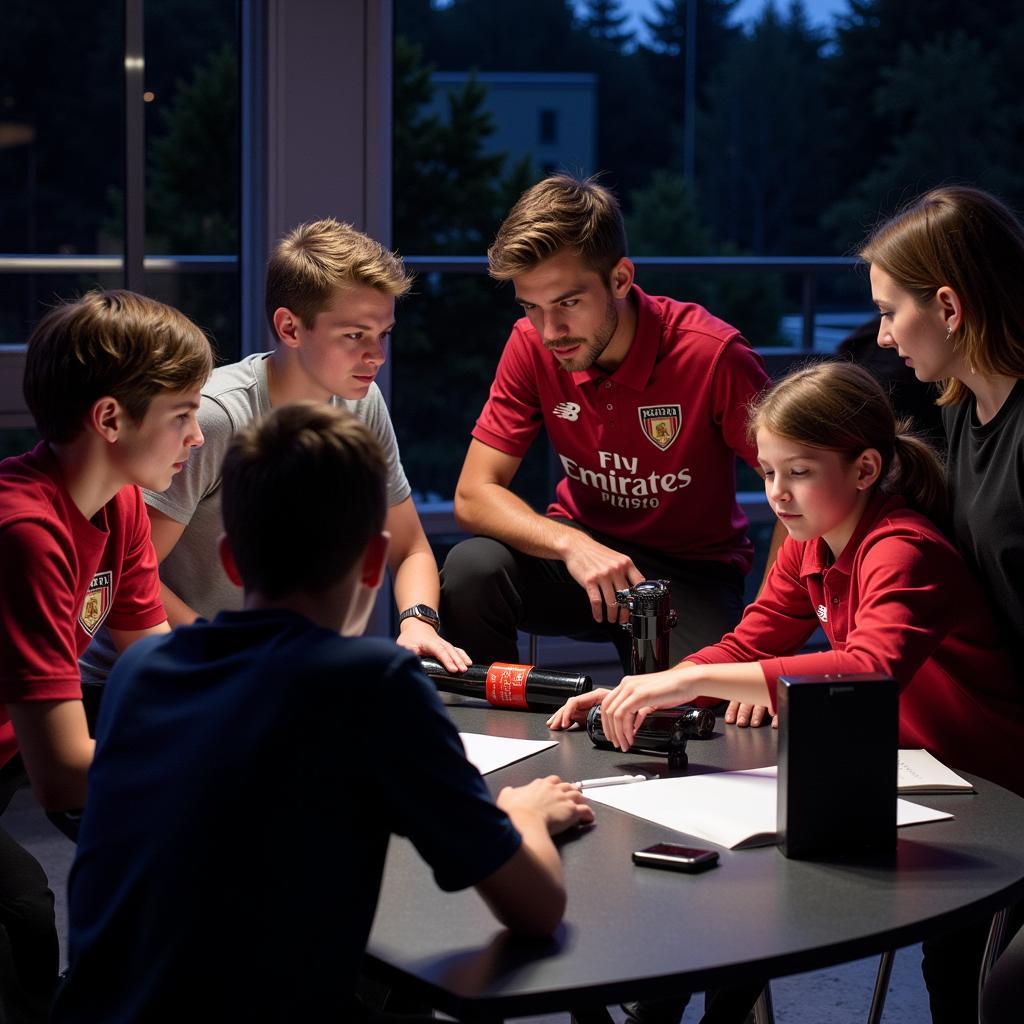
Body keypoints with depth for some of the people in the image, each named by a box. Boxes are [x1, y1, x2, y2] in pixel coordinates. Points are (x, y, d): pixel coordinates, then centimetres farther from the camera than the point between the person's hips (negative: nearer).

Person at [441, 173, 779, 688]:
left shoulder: (714, 355, -22)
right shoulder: (532, 345, -11)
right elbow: (473, 494, -12)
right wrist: (571, 544, -31)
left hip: (689, 572, -3)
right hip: (584, 545, 3)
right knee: (470, 569, -27)